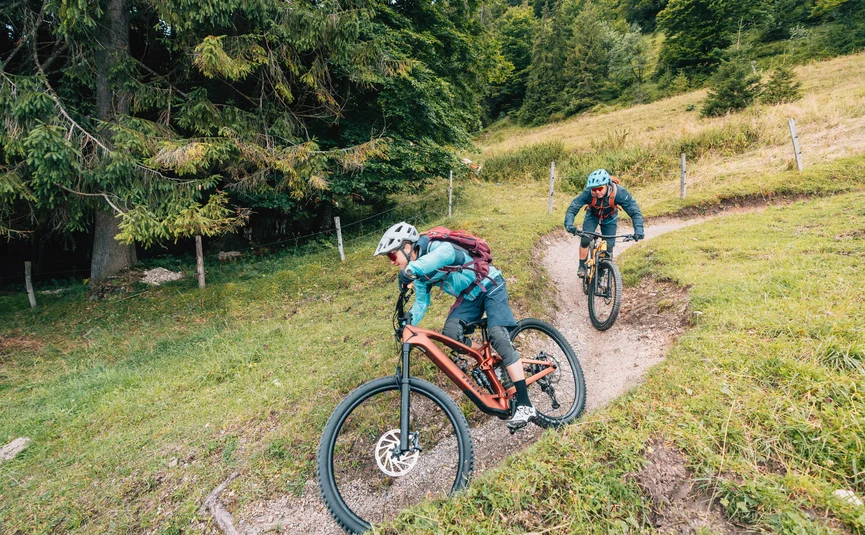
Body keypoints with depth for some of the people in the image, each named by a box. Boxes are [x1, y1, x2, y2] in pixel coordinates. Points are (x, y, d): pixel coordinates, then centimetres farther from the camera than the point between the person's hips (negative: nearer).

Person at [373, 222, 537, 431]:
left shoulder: (435, 247, -28)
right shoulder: (420, 273, -3)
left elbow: (447, 253, -54)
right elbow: (421, 302, 6)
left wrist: (410, 268, -68)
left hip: (490, 286, -7)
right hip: (469, 295, 7)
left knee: (498, 337, -22)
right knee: (450, 332, -17)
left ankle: (525, 406, -19)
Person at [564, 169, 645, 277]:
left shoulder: (619, 192, -36)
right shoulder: (588, 193, -36)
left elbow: (635, 211, -32)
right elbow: (573, 208, -35)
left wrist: (638, 230, -46)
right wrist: (569, 224, -54)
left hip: (609, 218, 0)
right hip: (592, 215, 0)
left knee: (609, 246, -7)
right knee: (585, 240, -20)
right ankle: (582, 267, 1)